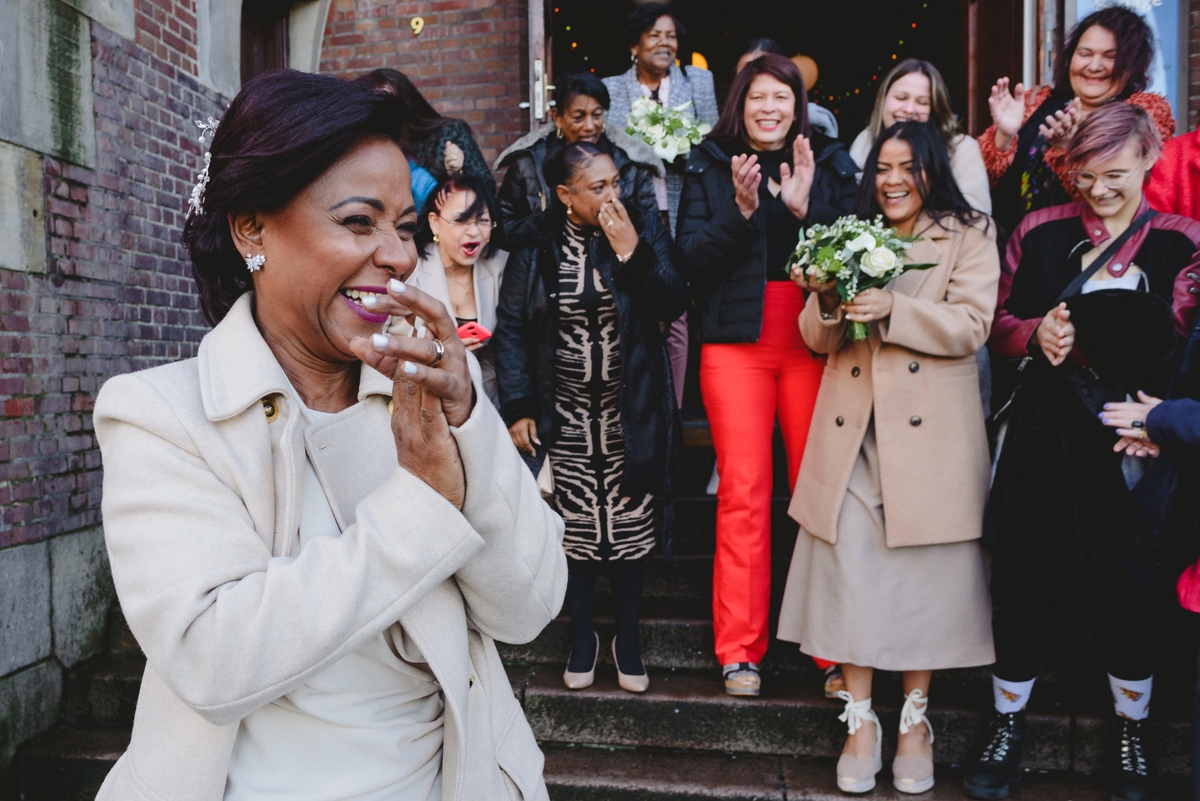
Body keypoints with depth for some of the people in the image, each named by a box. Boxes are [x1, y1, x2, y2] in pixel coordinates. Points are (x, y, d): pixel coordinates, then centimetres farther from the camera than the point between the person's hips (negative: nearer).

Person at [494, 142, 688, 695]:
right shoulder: (536, 244, -2)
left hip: (631, 415, 1)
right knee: (575, 525, 8)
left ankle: (628, 636, 28)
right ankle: (582, 634, 29)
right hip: (565, 418, 0)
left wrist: (632, 251, -21)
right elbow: (511, 327, -1)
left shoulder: (644, 230, -1)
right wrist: (517, 408, -5)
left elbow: (673, 304, -9)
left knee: (631, 525, 8)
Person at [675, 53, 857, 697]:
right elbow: (691, 259, 2)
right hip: (736, 345, 0)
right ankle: (739, 649, 7)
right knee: (742, 492, -3)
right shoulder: (709, 168, 11)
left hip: (815, 343, 1)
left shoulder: (831, 164, 13)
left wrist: (805, 208, -10)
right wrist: (740, 209, -12)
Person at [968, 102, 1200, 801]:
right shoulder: (1040, 232, 7)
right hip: (1044, 429, 1)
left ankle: (1132, 731, 33)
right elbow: (1000, 322, 12)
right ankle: (1009, 723, 26)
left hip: (1131, 435, -1)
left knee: (1131, 582, 7)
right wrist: (1035, 333, -9)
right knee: (1023, 572, 5)